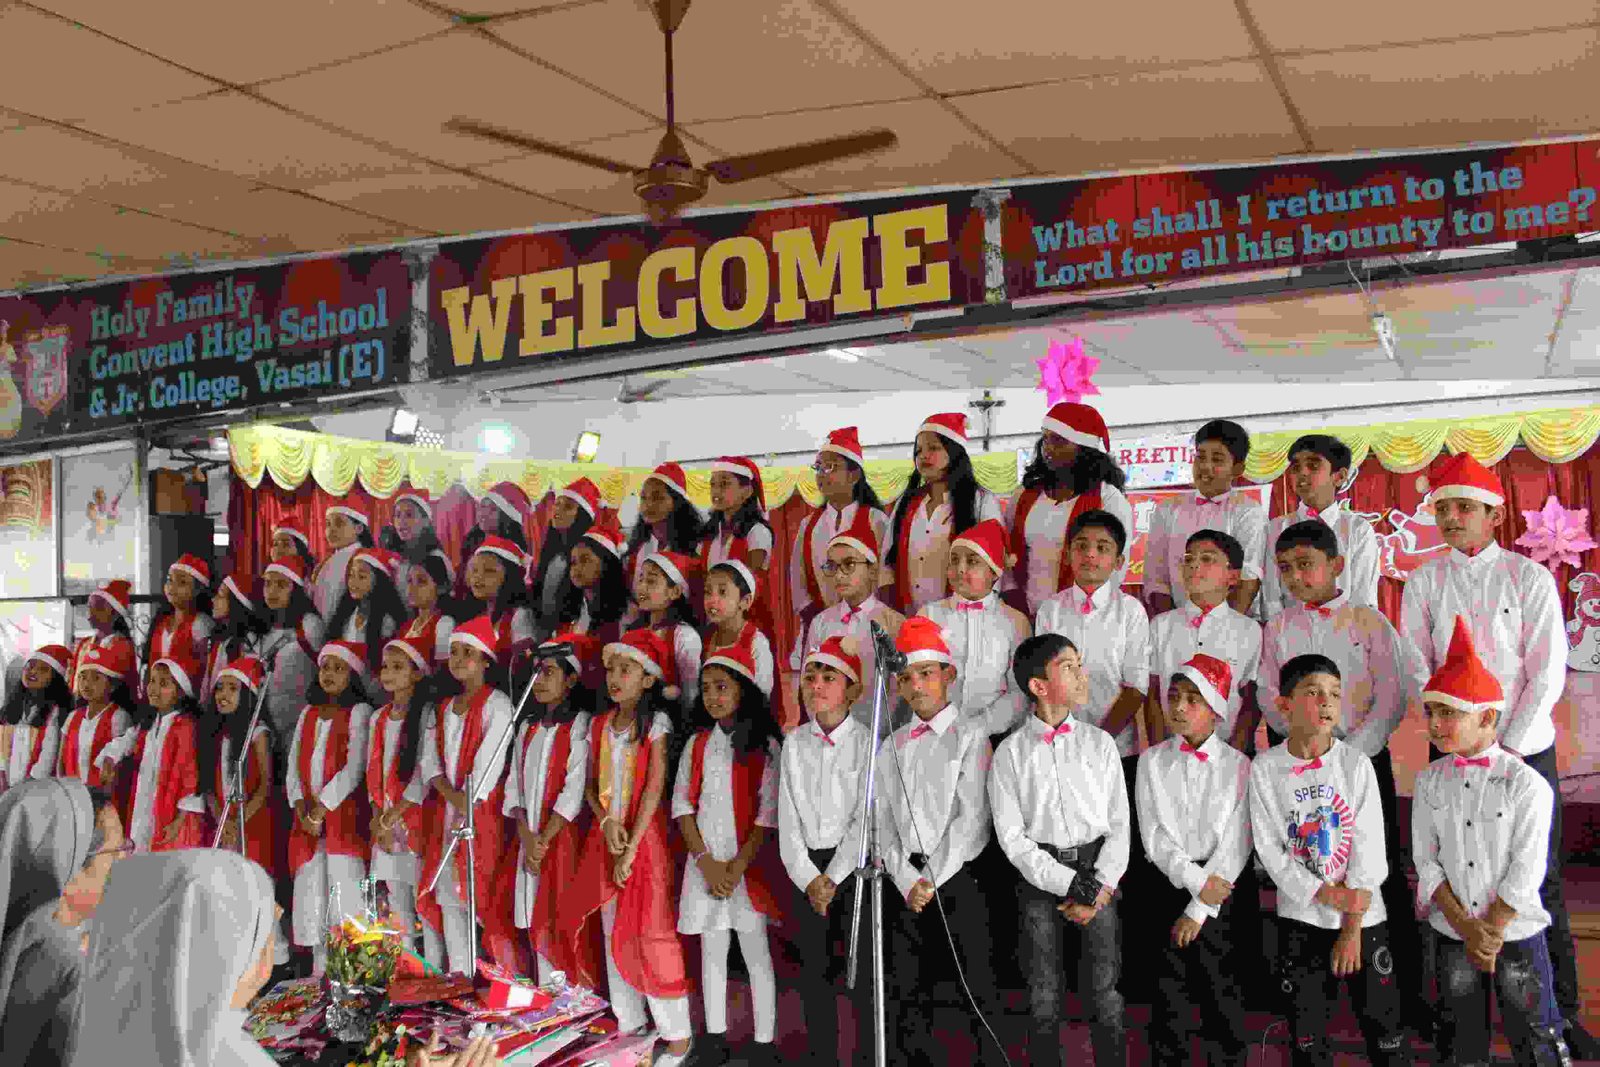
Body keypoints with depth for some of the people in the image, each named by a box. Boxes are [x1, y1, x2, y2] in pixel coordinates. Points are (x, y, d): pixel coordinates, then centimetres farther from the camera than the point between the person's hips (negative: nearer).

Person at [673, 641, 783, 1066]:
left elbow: (769, 813, -8)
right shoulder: (697, 744, 8)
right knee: (711, 951, 12)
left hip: (748, 866, -4)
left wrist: (738, 866, -13)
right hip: (705, 865, 4)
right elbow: (682, 803, 2)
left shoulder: (764, 746, -4)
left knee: (756, 952, 3)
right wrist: (707, 862, -8)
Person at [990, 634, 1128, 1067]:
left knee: (1104, 994, -3)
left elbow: (1120, 824, 6)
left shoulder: (1100, 743, 8)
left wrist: (1100, 887, -8)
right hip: (1039, 874, -1)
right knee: (1043, 998, 3)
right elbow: (1012, 836, -3)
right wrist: (1069, 885, -11)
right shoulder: (1011, 752, 2)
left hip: (1097, 871, 1)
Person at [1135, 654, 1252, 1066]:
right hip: (1167, 887, 1)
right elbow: (1155, 837, -5)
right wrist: (1198, 881, -17)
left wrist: (1199, 908, -12)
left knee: (1221, 990, 3)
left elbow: (1236, 845, -7)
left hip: (1219, 892, -1)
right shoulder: (1152, 762, 2)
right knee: (1169, 991, 4)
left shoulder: (1237, 765, -1)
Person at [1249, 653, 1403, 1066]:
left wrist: (1351, 930, -9)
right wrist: (1331, 896, -15)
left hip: (1363, 916, 0)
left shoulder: (1356, 764, -5)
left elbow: (1368, 849, -7)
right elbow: (1271, 851, -7)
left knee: (1383, 1028, 4)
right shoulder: (1265, 768, -5)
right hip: (1300, 918, 0)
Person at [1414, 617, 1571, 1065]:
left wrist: (1491, 932, -13)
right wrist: (1466, 927, -10)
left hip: (1516, 933, -3)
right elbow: (1426, 862, -2)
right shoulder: (1429, 781, 0)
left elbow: (1526, 871, -13)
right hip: (1452, 935, 3)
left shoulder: (1526, 784, -11)